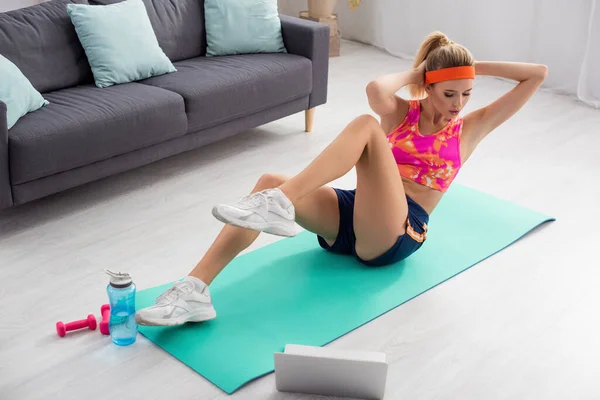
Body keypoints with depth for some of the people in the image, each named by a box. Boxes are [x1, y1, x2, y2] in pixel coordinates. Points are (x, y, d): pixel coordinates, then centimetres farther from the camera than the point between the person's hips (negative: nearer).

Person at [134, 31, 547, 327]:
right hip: (351, 215, 3)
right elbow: (375, 88, -14)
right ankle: (195, 290, -35)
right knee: (270, 182, -27)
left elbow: (538, 74, 6)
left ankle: (279, 206, -40)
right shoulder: (401, 113, 14)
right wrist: (414, 73, 3)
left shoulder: (468, 129, 11)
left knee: (366, 125, -26)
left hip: (396, 232, -3)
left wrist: (476, 66, 8)